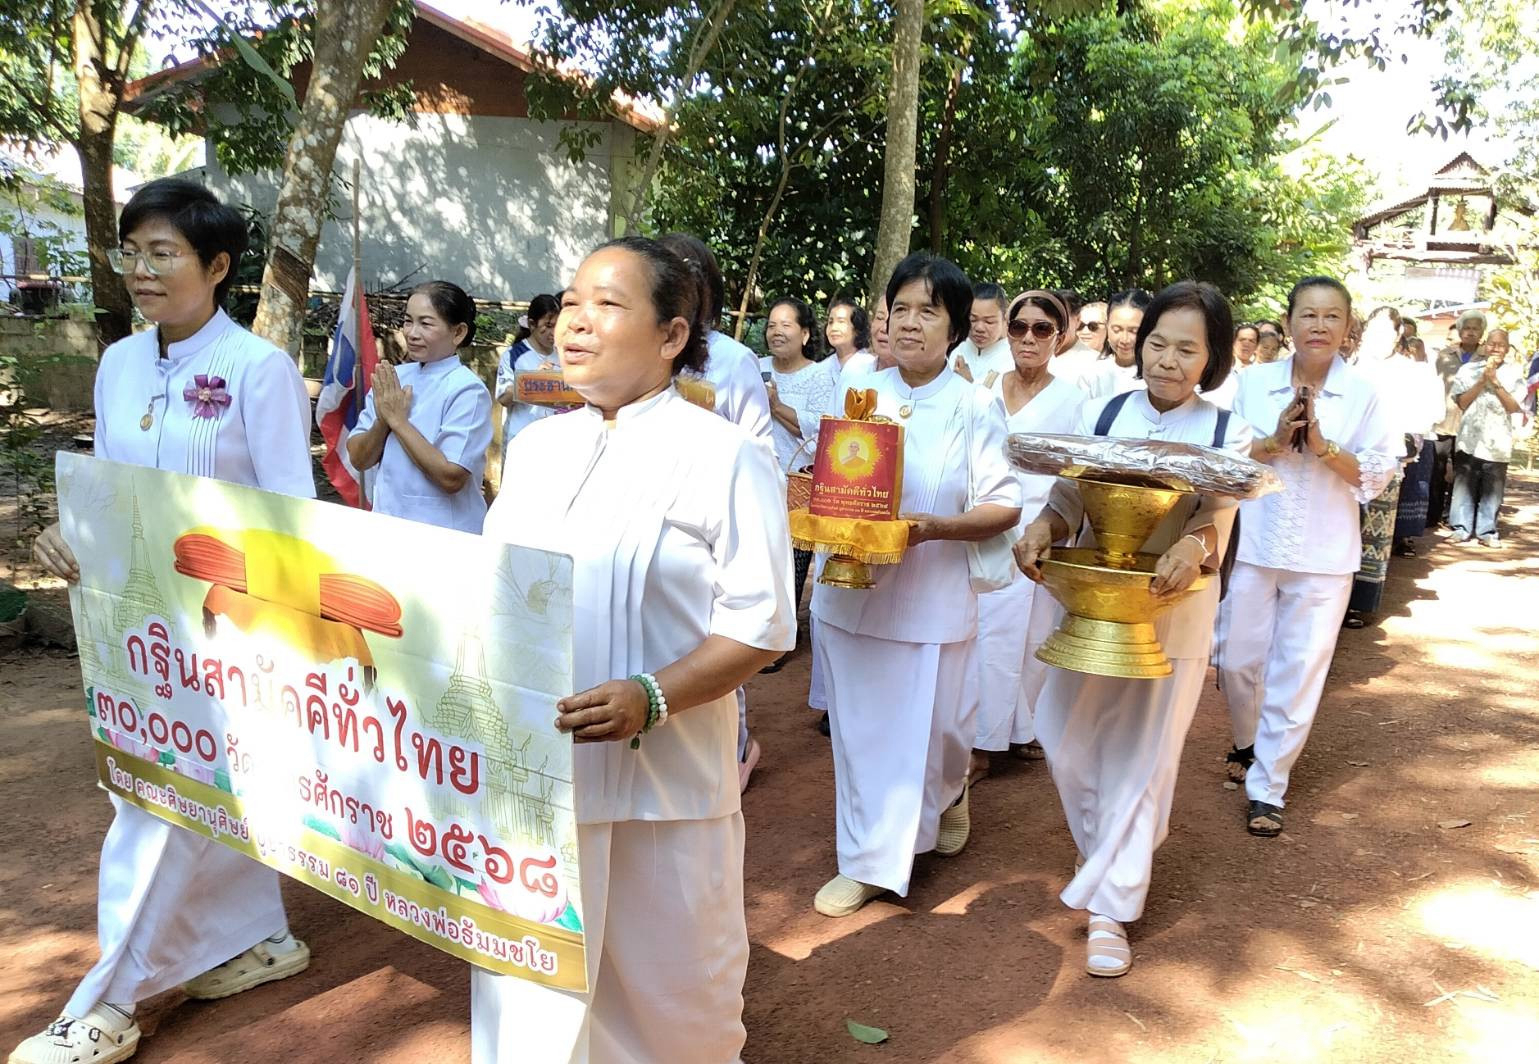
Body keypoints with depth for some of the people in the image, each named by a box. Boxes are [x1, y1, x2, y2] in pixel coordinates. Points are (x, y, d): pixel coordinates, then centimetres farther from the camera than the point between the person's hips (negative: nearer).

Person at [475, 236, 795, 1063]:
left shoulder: (725, 456, -8)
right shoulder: (536, 447, 9)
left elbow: (758, 624, -12)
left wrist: (650, 699, -25)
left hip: (664, 774, -4)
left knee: (674, 991, 15)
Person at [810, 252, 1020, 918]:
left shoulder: (975, 407, -4)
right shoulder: (861, 393, 5)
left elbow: (1004, 507, -6)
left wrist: (936, 528, -22)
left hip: (932, 598, -2)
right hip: (851, 588, 3)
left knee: (932, 729, 8)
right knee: (860, 730, 8)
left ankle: (948, 795, 43)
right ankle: (867, 862, 25)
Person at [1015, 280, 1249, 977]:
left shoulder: (1227, 435, -3)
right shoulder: (1100, 414, 0)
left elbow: (1216, 519, -14)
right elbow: (1068, 498, -4)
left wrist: (1192, 547, -38)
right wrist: (1042, 528, -26)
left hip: (1173, 609, -2)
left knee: (1141, 756, 3)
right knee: (1067, 740, 8)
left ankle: (1110, 906, 15)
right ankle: (1111, 852, 38)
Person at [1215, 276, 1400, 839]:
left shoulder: (1363, 394, -1)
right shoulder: (1253, 382, 1)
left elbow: (1379, 475, -2)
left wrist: (1325, 447, -16)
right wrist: (1274, 442, -15)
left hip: (1323, 556, -1)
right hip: (1253, 544, 1)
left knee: (1298, 672, 1)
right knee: (1236, 660, 8)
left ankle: (1267, 786, 12)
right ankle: (1248, 742, 38)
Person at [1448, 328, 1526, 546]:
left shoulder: (1513, 373, 3)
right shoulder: (1469, 369, 3)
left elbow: (1514, 408, -4)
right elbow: (1462, 403, -3)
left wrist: (1495, 382, -12)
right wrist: (1482, 381, -12)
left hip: (1497, 441, 0)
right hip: (1469, 438, 0)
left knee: (1492, 488, 1)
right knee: (1464, 484, 1)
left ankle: (1487, 531, 8)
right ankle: (1461, 528, 8)